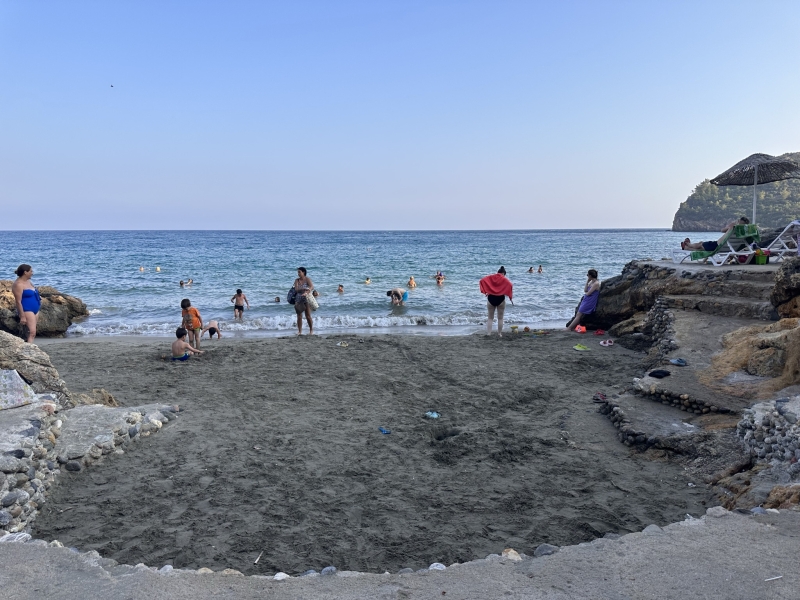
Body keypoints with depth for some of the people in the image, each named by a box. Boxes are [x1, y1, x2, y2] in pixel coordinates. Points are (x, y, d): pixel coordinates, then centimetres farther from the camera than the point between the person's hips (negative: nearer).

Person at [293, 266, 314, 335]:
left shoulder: (308, 279, -3)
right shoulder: (297, 280, 5)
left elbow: (312, 287, -18)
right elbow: (296, 289, -10)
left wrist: (306, 293, -35)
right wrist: (304, 289, -28)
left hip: (307, 299, -3)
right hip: (298, 299, 3)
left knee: (308, 316, -5)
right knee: (299, 316, -1)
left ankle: (311, 330, 8)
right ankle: (299, 331, 5)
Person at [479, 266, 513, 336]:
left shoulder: (490, 277, 4)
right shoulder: (505, 279, -2)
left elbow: (482, 280, -6)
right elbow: (510, 285, -17)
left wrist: (485, 292, -1)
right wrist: (511, 298, -9)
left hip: (491, 299, 2)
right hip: (500, 299, -2)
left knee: (490, 318, 11)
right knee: (500, 318, 11)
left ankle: (488, 333, 3)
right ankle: (499, 334, 12)